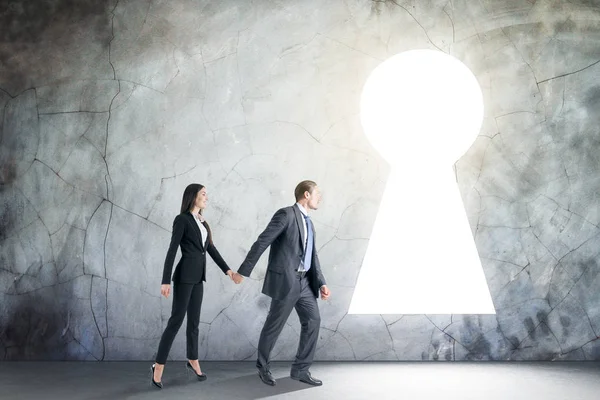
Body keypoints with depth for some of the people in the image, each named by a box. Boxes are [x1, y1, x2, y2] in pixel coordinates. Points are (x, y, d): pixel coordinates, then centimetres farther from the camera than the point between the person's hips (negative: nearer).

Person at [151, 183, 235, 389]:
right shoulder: (182, 219, -11)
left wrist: (227, 269, 6)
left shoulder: (202, 222, 13)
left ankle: (193, 360, 28)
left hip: (197, 276, 7)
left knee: (194, 320, 15)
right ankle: (159, 365, 2)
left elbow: (211, 248, 14)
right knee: (176, 320, -6)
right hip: (185, 275, -7)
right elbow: (172, 251, -14)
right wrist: (165, 281, -18)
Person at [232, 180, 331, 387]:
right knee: (274, 325, 4)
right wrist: (243, 271, -14)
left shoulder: (308, 223, 16)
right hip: (285, 280, -8)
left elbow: (313, 256, 14)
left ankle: (300, 369, 16)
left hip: (304, 281, 8)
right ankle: (263, 367, 25)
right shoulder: (286, 214, -12)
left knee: (313, 320, 5)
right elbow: (261, 243, -14)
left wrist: (321, 283, 2)